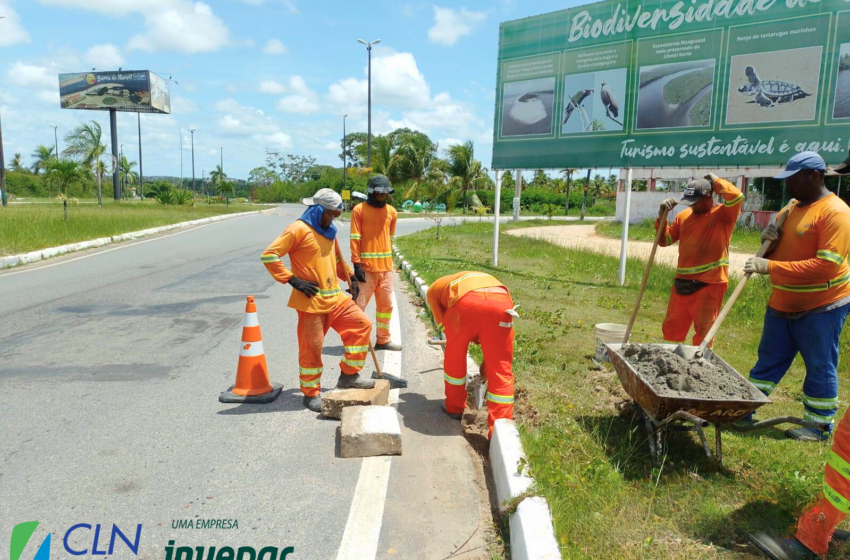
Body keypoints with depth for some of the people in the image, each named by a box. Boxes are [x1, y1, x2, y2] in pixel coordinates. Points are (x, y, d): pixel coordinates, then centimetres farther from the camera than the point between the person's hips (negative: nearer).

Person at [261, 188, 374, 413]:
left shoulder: (328, 231, 14)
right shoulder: (299, 229, -11)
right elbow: (269, 256, -16)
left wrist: (351, 277, 17)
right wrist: (293, 280, -18)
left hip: (335, 297, 8)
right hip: (311, 300, -8)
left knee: (362, 324, 6)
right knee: (311, 346, 1)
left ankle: (349, 375, 17)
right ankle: (311, 393, 17)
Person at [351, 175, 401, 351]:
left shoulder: (391, 212, 9)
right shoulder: (359, 210, -5)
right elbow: (355, 239, -8)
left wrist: (388, 261, 16)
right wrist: (357, 264, -13)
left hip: (386, 267, 5)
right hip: (366, 267, -5)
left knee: (386, 304, 11)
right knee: (360, 304, -2)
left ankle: (383, 339, 23)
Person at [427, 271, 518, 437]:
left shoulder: (434, 289, 38)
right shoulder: (485, 279, 46)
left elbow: (443, 323, 26)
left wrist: (473, 338, 34)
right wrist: (487, 360, 45)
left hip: (465, 301, -3)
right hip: (501, 300, 3)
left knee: (454, 357, 24)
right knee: (501, 368, 11)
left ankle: (454, 407, 40)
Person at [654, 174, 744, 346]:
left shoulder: (723, 214, -5)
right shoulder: (684, 215, 11)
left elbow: (737, 197, -26)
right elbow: (664, 240, 16)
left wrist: (715, 181, -9)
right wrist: (662, 216, 1)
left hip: (709, 285, -6)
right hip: (682, 283, 6)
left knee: (703, 334, 1)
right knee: (671, 330, 14)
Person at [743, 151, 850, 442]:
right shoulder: (791, 209, 9)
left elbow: (826, 266, -27)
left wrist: (770, 267, -30)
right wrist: (768, 240, -5)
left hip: (821, 306, -7)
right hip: (783, 303, 8)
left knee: (820, 367, 6)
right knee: (769, 360, 14)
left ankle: (819, 426, 20)